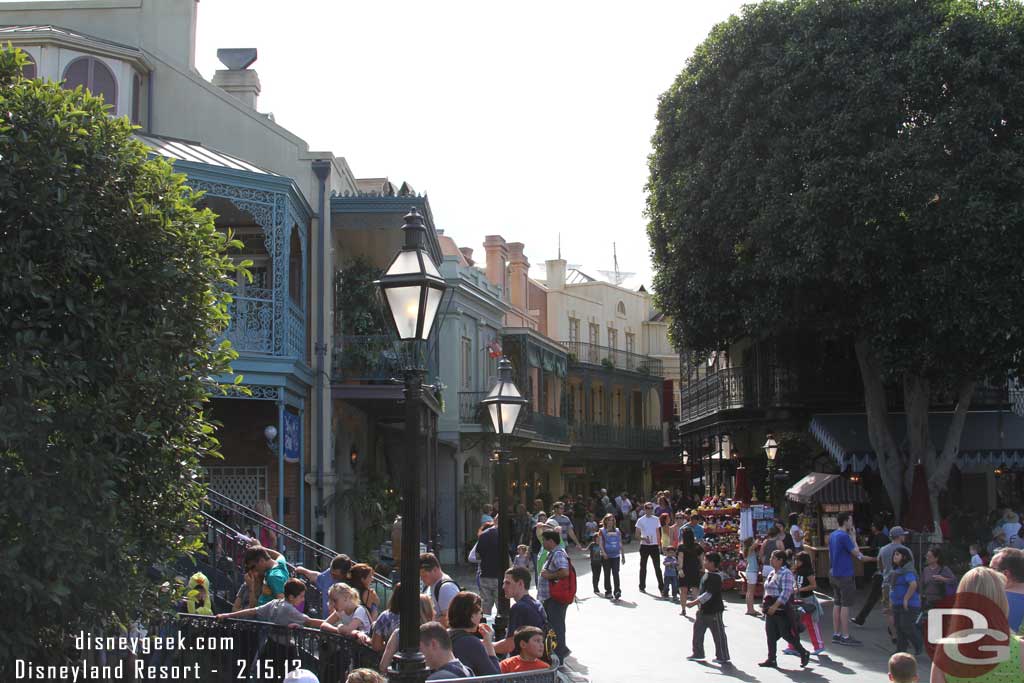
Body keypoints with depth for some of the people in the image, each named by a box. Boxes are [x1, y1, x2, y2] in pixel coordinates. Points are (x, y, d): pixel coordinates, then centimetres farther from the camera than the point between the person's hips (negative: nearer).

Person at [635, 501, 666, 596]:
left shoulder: (656, 519, 6)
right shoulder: (640, 520, -1)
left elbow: (657, 533, 12)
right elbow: (637, 534, 0)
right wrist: (643, 538, -18)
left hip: (654, 545, 1)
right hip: (644, 546, -1)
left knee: (657, 567, -4)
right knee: (643, 566, 7)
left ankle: (661, 587, -5)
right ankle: (642, 586, 18)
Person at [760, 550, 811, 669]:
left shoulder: (786, 574, -15)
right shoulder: (772, 573, 15)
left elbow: (786, 592, -24)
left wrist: (775, 606, -28)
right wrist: (766, 605, 17)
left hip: (782, 610, -9)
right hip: (771, 609, 9)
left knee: (787, 634, -3)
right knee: (770, 634, 7)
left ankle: (804, 653, 14)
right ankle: (771, 660, 12)